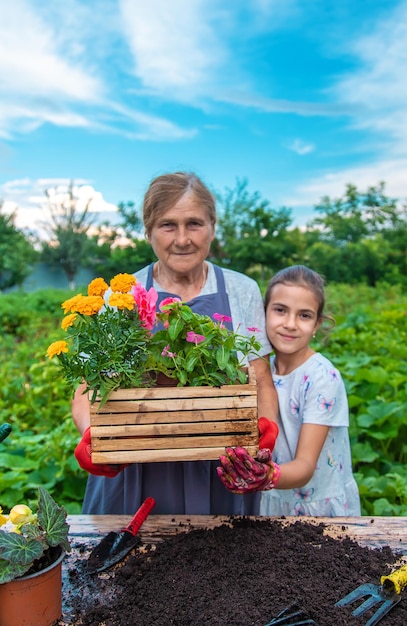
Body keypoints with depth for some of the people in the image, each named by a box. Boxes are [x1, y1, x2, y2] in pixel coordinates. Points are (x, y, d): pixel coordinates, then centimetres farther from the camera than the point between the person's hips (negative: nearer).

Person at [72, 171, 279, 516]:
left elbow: (261, 381, 3)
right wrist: (90, 434, -24)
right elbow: (88, 390, -3)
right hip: (137, 478, 0)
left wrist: (267, 424, -17)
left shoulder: (242, 291, 1)